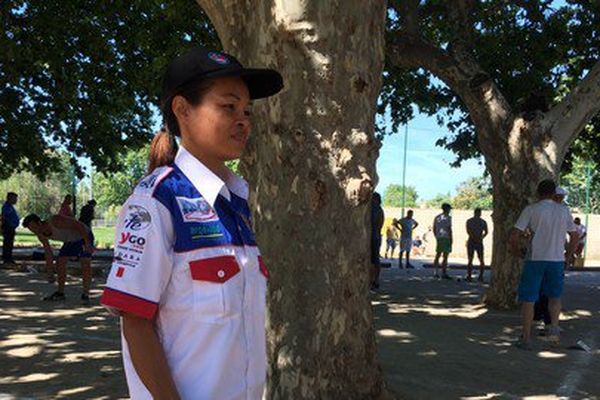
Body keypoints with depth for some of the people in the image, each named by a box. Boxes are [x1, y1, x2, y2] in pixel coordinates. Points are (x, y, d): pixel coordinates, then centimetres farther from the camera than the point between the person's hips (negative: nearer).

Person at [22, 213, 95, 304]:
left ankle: (85, 294, -15)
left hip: (84, 236, -8)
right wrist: (49, 267, 3)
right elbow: (48, 251, 4)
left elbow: (79, 225, -32)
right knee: (60, 262, 2)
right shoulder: (41, 235, -10)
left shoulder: (56, 221, -34)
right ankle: (60, 293, 16)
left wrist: (87, 243, -36)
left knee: (85, 262, -21)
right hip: (70, 240, 8)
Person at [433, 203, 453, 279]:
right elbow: (449, 229, -12)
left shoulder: (437, 217, 12)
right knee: (445, 256, -5)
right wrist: (451, 240, -9)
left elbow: (434, 229, 14)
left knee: (437, 255, 10)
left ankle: (436, 273, 7)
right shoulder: (448, 217, -8)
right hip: (446, 238, -7)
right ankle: (444, 273, -6)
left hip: (438, 238, 7)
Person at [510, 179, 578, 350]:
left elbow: (515, 235, -10)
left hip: (535, 259, -3)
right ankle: (554, 327, 1)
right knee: (554, 296, 21)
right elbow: (575, 236, 12)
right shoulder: (564, 210, 6)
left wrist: (517, 251, 7)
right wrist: (567, 255, 24)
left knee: (528, 299, 6)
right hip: (557, 260, 3)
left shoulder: (531, 209, -4)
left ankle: (526, 338, 8)